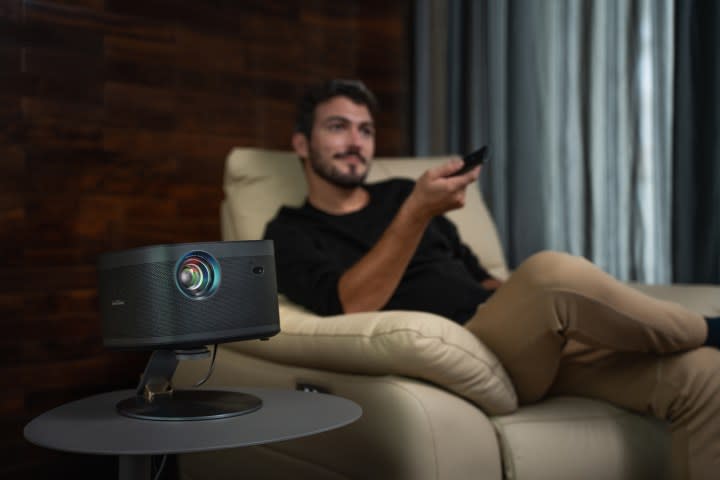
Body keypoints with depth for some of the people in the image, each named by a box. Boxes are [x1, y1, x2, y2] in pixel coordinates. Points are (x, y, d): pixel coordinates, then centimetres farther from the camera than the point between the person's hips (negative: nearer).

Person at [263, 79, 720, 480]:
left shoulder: (400, 193, 25)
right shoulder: (291, 234, 9)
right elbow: (351, 306, -12)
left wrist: (520, 296, 6)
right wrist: (417, 214, -20)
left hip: (536, 336, 6)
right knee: (554, 274, -35)